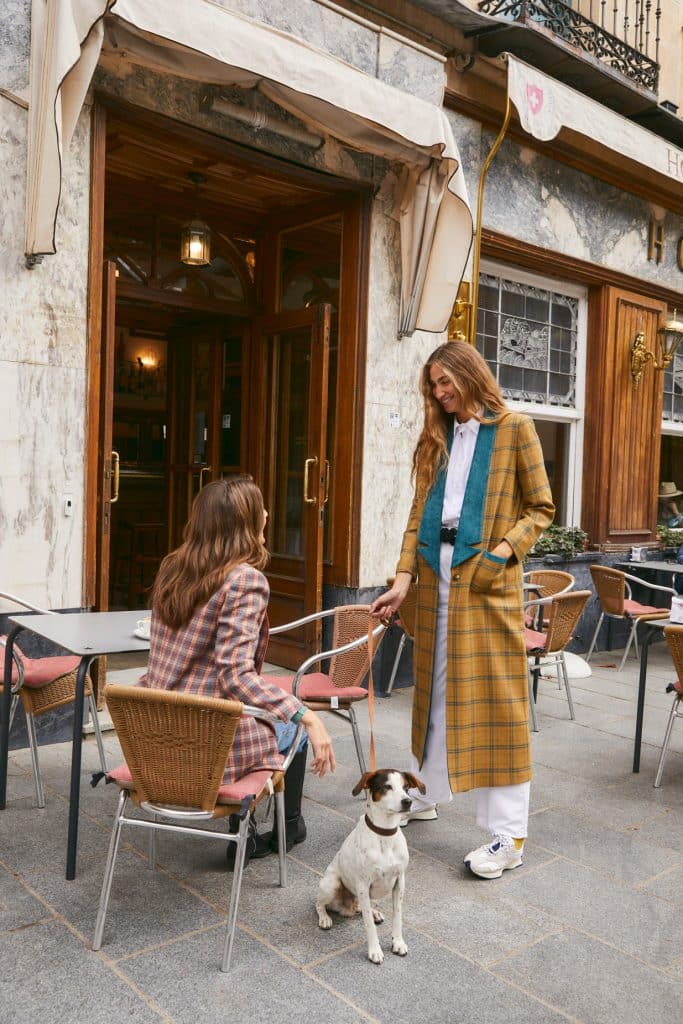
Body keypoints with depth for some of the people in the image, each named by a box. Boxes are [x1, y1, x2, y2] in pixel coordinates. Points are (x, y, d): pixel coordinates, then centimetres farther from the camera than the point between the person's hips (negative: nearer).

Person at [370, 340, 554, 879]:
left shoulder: (514, 429, 0)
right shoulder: (437, 438, 14)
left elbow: (541, 507, 0)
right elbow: (419, 514, 9)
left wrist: (504, 549, -15)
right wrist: (403, 579, -1)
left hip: (488, 578, -5)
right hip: (436, 577, 5)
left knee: (494, 697, -3)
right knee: (435, 687, 15)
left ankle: (509, 834, 7)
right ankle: (424, 794, 32)